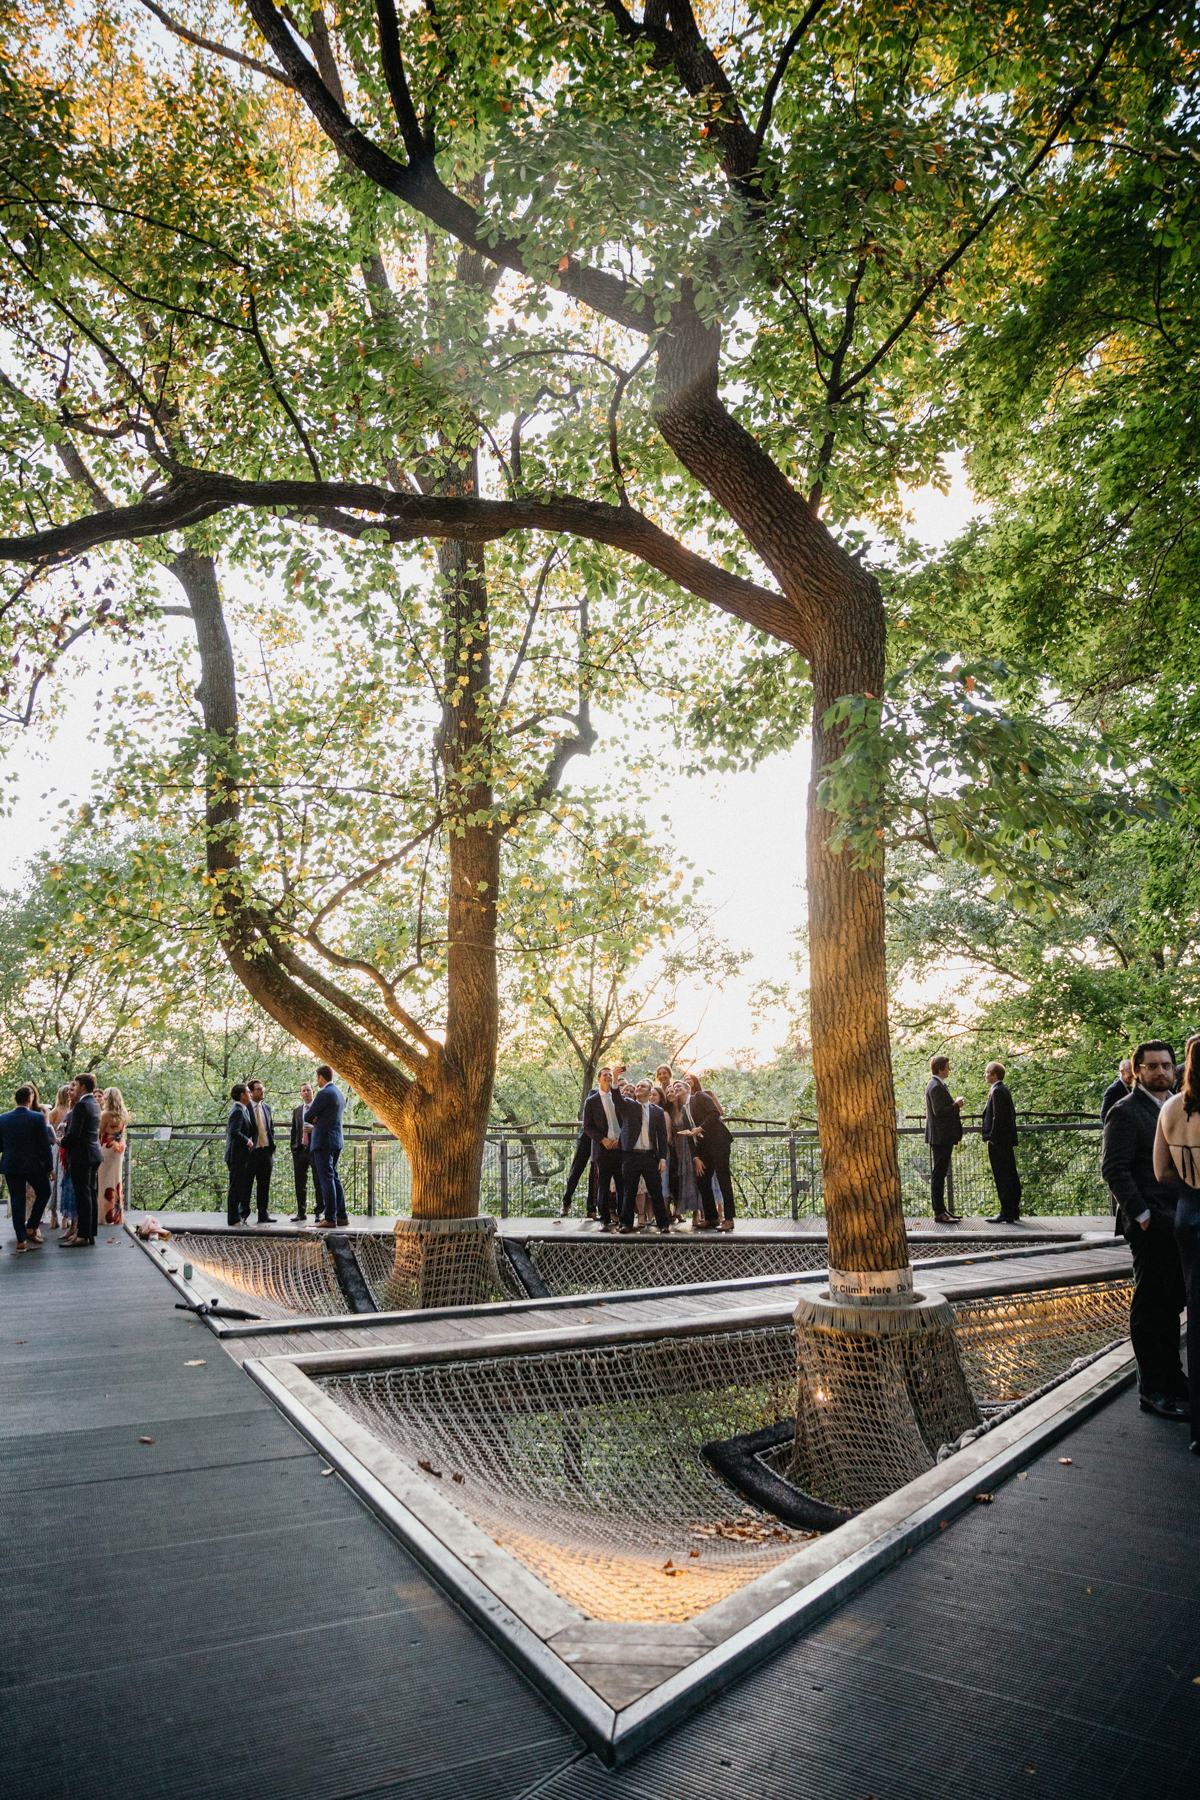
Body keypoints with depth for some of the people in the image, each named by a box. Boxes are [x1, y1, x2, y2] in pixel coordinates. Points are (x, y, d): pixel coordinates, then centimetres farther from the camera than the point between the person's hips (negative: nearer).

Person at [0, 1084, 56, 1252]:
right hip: (34, 1165, -3)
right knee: (43, 1193, 19)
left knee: (17, 1201, 8)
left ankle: (21, 1241, 9)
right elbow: (45, 1145, -10)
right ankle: (31, 1228, 13)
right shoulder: (38, 1118, -12)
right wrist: (49, 1167, -1)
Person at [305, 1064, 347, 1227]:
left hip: (323, 1140, -9)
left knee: (326, 1178, -7)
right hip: (336, 1141, 9)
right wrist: (316, 1119, 8)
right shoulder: (339, 1093, 15)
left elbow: (308, 1117, -11)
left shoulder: (324, 1093, -15)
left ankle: (330, 1218, -7)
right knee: (334, 1177, 13)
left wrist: (308, 1110, 11)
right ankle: (341, 1216, 14)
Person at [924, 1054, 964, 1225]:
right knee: (938, 1174, -7)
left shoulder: (939, 1085, 17)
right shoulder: (936, 1087, -17)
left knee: (940, 1174, 15)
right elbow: (939, 1111, -25)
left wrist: (955, 1110, 13)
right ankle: (939, 1213, -4)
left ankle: (942, 1209, 22)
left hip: (943, 1137, 11)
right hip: (940, 1137, -11)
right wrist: (956, 1105, -13)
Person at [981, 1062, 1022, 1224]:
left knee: (1002, 1177, -6)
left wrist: (992, 1137, -17)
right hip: (1008, 1140, 10)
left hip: (998, 1143, -10)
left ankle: (1006, 1213, -4)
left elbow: (998, 1116, -20)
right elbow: (1012, 1114, 19)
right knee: (1011, 1176, 13)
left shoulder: (997, 1091, -15)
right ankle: (1014, 1211, 20)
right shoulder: (1005, 1089, 15)